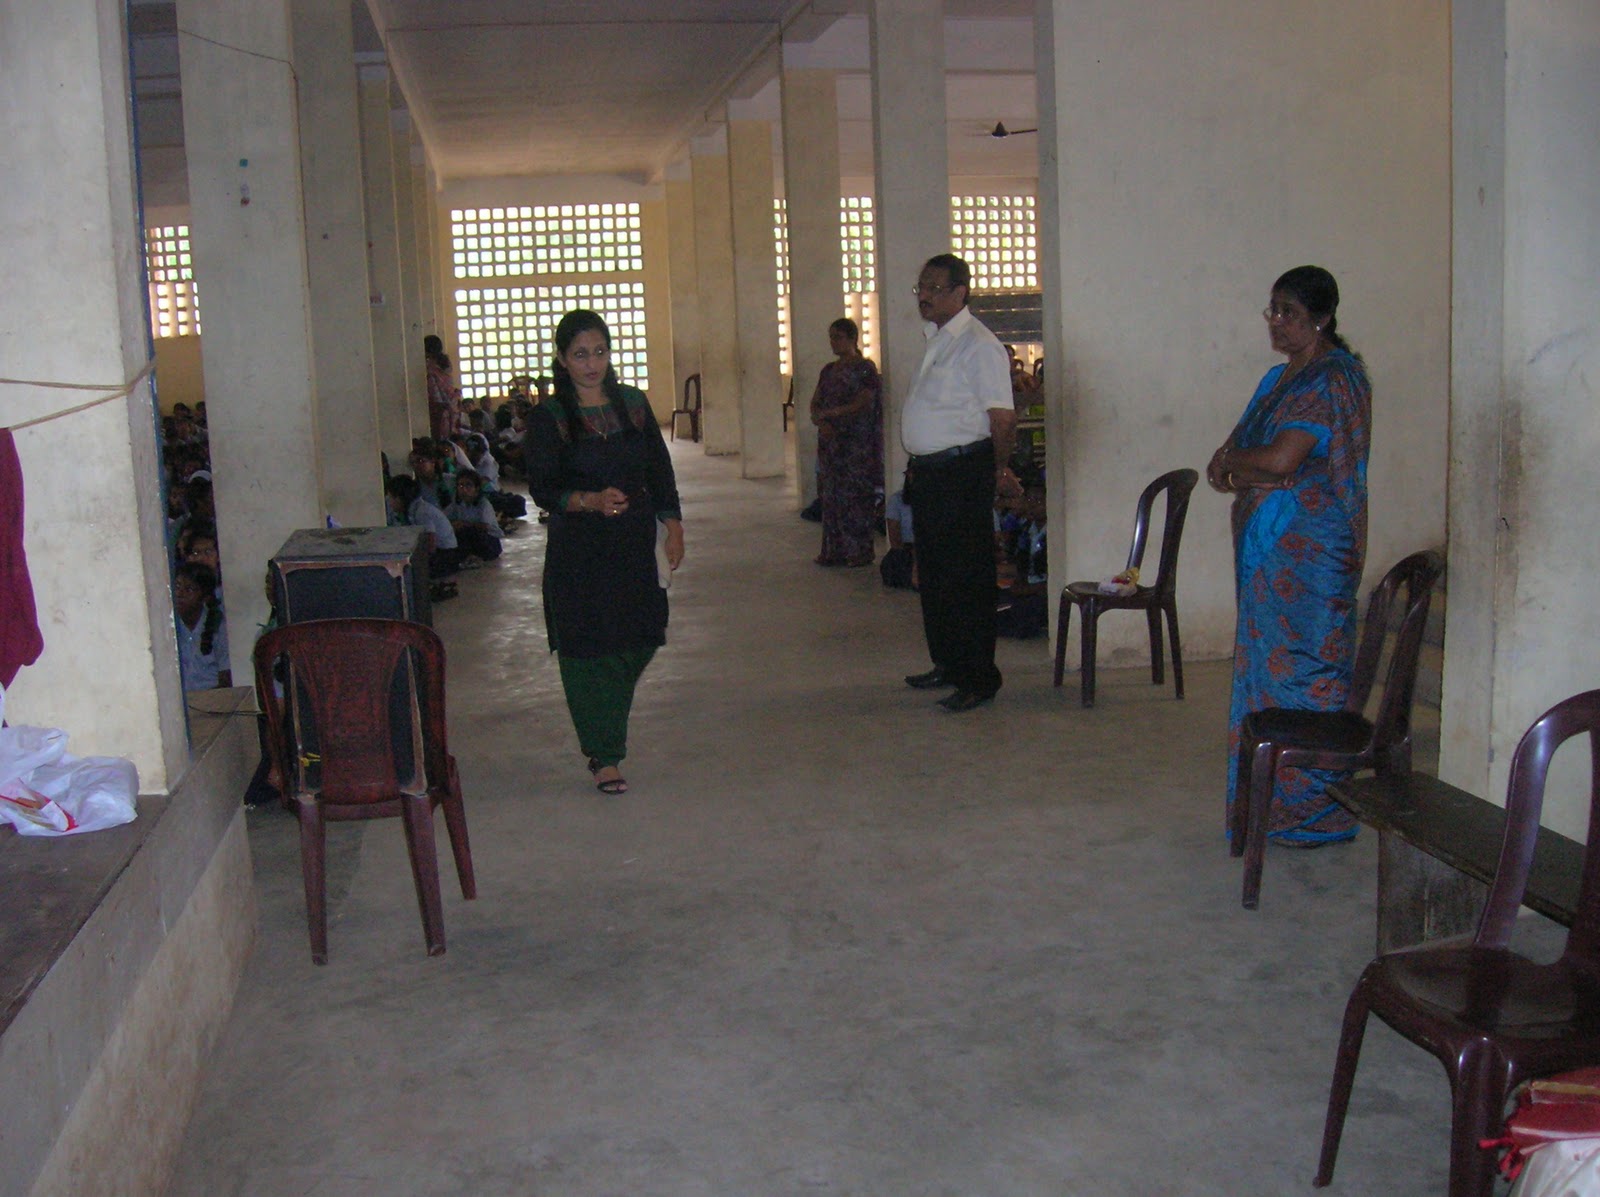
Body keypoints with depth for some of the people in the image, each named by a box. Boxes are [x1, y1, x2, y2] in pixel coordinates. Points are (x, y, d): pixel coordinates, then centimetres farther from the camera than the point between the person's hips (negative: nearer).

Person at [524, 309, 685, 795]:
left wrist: (673, 526, 5)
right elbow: (542, 489, -9)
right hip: (578, 550, -4)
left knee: (642, 640, 8)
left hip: (635, 542, 4)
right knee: (590, 650, -3)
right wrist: (590, 501, -25)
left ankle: (609, 724, 36)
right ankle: (604, 756, 7)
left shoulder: (634, 405, 7)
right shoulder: (549, 418, -5)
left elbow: (660, 472, 12)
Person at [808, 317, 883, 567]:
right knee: (831, 497, 6)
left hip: (857, 445, -7)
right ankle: (834, 551, 11)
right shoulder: (828, 371, 16)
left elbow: (863, 403, -14)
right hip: (830, 442, 7)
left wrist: (828, 413, -12)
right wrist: (821, 421, -9)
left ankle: (859, 551, -1)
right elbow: (815, 403, 13)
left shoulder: (865, 368, -5)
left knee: (855, 496, -6)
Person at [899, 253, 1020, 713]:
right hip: (928, 474, 10)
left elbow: (1003, 417, -17)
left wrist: (998, 471, -9)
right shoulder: (936, 341, 16)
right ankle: (948, 664, 29)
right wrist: (917, 466, 17)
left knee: (968, 579, -5)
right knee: (933, 575, 16)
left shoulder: (978, 345, -14)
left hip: (963, 473, -10)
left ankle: (979, 679, 1)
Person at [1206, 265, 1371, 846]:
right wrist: (1247, 475, -7)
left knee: (1303, 670, -5)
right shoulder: (1280, 378, 18)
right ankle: (1272, 800, 20)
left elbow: (1280, 459, -23)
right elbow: (1222, 467, 16)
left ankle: (1316, 812, 5)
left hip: (1309, 551, -9)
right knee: (1265, 662, 11)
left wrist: (1231, 459, -4)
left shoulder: (1334, 380, -12)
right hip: (1266, 545, 9)